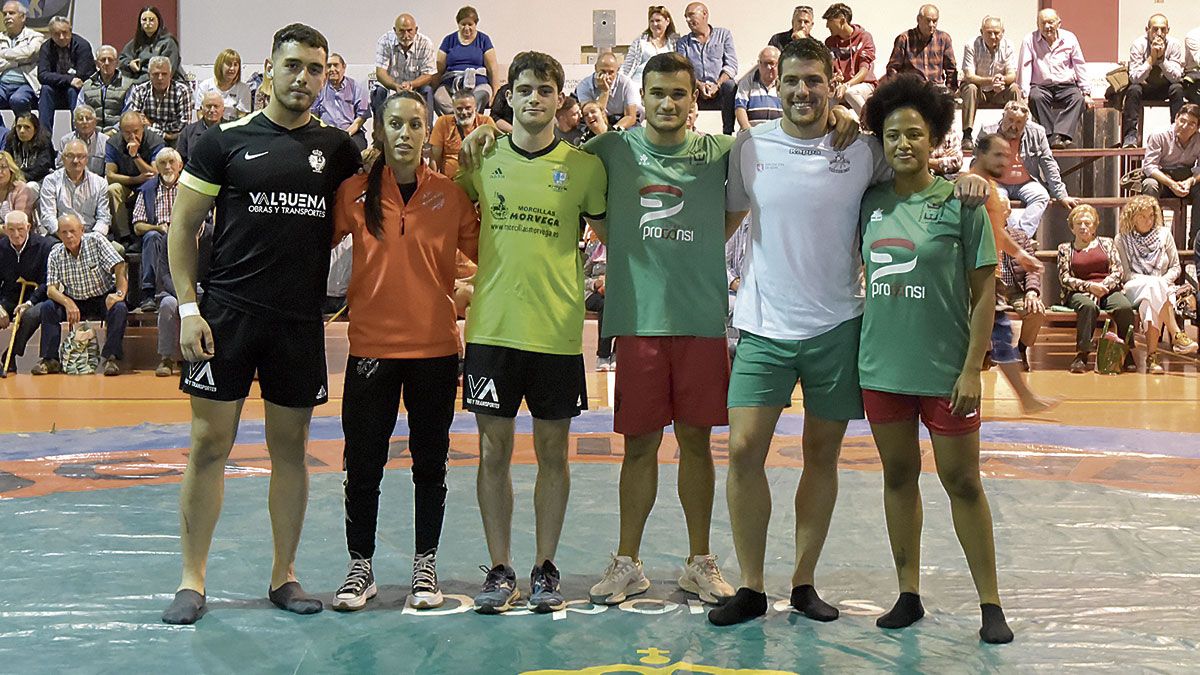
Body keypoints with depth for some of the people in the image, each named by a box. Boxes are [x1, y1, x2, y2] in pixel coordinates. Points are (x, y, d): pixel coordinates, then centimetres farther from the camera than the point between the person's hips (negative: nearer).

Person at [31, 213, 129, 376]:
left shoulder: (96, 240, -10)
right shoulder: (55, 254, -3)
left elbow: (119, 267, -16)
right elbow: (51, 289, -9)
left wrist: (120, 293, -33)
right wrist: (67, 302, -30)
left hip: (103, 298, -2)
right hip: (74, 302, 2)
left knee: (119, 308, -33)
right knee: (47, 308, -21)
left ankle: (110, 358, -28)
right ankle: (50, 359, -16)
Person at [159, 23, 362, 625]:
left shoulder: (336, 148, 8)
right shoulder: (226, 141, 1)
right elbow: (182, 225, 1)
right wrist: (188, 307, -7)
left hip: (301, 320, 2)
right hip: (228, 312, -2)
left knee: (290, 447, 9)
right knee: (210, 445, 0)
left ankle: (284, 575, 21)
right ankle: (192, 580, 10)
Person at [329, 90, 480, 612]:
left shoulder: (450, 195, 1)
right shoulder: (354, 193, 0)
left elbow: (485, 252, 7)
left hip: (435, 348, 0)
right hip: (371, 347, 0)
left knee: (430, 462, 10)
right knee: (362, 464, 4)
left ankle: (425, 567, 23)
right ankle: (360, 567, 19)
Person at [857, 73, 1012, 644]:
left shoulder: (959, 203, -7)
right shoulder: (870, 202, 3)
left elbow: (984, 290, -7)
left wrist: (972, 369, -11)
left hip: (945, 369, -4)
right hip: (881, 365, 4)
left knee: (962, 483, 3)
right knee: (899, 478, 11)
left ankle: (990, 603, 14)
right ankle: (908, 594, 23)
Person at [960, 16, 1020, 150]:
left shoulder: (1007, 46, -8)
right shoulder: (972, 46, -16)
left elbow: (1012, 75, -13)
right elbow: (969, 76, -24)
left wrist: (1002, 79, -39)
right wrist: (990, 80, -42)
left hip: (999, 93, 2)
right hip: (979, 90, -2)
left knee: (1015, 88, -25)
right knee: (971, 88, -34)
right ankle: (967, 136, -35)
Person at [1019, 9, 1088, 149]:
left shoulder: (1069, 38, 7)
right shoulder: (1029, 41, 2)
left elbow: (1080, 66, 10)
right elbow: (1025, 69, -3)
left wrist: (1086, 93, 3)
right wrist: (1024, 95, -13)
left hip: (1066, 86, 1)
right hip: (1041, 86, -1)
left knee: (1078, 98, -30)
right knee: (1035, 97, -35)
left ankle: (1061, 135, -43)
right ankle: (1051, 135, -36)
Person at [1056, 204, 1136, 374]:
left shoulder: (1106, 243, 19)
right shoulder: (1065, 248, 15)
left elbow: (1118, 271, 10)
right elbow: (1064, 278, 4)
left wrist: (1104, 285, -10)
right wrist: (1089, 286, -11)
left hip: (1109, 289, 2)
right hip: (1080, 292, -2)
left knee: (1125, 307, -32)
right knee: (1088, 306, -38)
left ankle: (1127, 352, -24)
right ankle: (1082, 354, -39)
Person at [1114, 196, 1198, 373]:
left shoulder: (1164, 234, 12)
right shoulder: (1122, 239, 7)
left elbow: (1176, 267, 13)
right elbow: (1125, 273, 1)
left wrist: (1165, 280, -9)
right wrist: (1155, 281, -13)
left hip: (1163, 288, 2)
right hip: (1134, 289, -2)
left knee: (1151, 301, -38)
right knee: (1153, 286, -39)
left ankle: (1152, 355, -45)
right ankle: (1176, 335, -47)